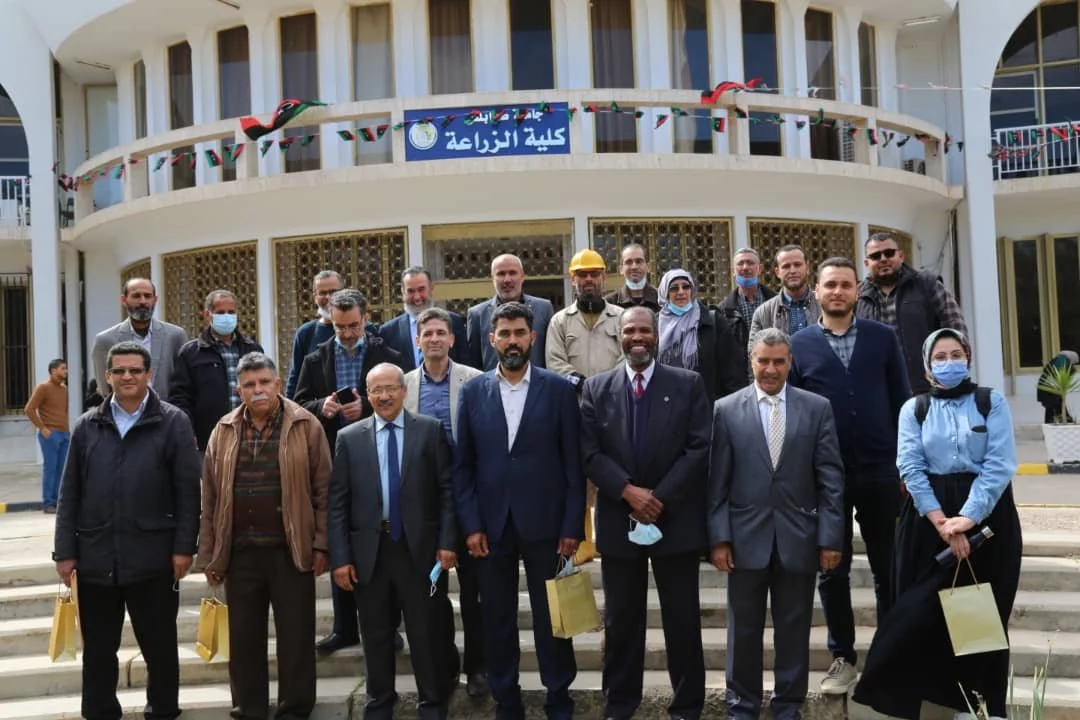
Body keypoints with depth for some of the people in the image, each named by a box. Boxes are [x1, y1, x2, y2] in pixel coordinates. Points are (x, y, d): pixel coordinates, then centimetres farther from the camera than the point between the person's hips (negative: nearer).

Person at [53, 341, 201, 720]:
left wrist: (184, 547, -9)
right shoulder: (87, 426, 7)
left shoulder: (173, 423, -2)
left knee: (159, 645, 10)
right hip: (96, 557, 3)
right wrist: (65, 550, 2)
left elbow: (188, 490, -4)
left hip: (153, 557, -2)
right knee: (98, 649, 12)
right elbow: (69, 494, 7)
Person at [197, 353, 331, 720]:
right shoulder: (224, 432, 8)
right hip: (240, 552, 3)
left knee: (295, 635, 4)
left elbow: (323, 489, -3)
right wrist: (209, 554, 6)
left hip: (291, 550, -3)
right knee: (244, 637, 10)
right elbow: (210, 499, 9)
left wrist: (321, 544, -7)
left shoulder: (306, 426, -1)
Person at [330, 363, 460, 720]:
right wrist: (340, 557, -4)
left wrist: (448, 541, -7)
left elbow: (447, 489, 0)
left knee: (427, 632, 6)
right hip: (369, 550, 1)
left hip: (420, 548, -1)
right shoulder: (349, 438, 4)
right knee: (376, 634, 12)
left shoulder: (430, 430, 2)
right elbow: (337, 502, 1)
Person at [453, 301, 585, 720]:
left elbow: (573, 463, -2)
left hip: (544, 523, -2)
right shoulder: (473, 392, 4)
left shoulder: (558, 390, -1)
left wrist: (572, 526, -6)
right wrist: (470, 525, -4)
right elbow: (462, 465, 3)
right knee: (497, 619, 10)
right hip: (491, 525, 2)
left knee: (552, 616, 7)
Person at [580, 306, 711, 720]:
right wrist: (628, 491, -15)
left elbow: (700, 448, -6)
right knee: (621, 620, 9)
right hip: (618, 520, 1)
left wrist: (660, 497, -13)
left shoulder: (688, 384, 1)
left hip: (676, 518, -1)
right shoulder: (597, 388, 5)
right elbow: (589, 453, -2)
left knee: (682, 619, 7)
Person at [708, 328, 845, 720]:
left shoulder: (817, 408, 3)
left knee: (794, 630, 10)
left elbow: (830, 478, 0)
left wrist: (830, 537, -5)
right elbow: (718, 482, 0)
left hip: (798, 536, 1)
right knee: (744, 630, 10)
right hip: (746, 536, 0)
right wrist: (719, 537, -6)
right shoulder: (726, 410, 1)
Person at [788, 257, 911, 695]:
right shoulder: (799, 344, 1)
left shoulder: (883, 337, 4)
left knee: (889, 569, 10)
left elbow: (902, 400, 6)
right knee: (832, 571, 8)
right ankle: (843, 658, 21)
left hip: (880, 471, 1)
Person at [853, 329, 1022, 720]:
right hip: (929, 518, 1)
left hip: (987, 515, 0)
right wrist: (941, 521, -16)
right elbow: (911, 468, -4)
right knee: (921, 610, 0)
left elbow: (999, 465, -8)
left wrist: (968, 517, -18)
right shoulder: (914, 408, 7)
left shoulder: (992, 402, 3)